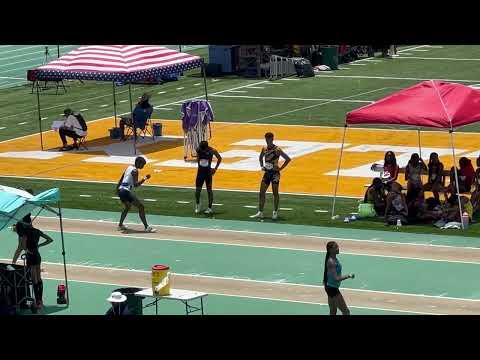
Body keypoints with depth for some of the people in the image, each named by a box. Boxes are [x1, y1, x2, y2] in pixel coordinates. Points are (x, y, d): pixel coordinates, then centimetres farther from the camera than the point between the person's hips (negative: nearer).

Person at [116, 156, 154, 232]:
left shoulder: (129, 167, 16)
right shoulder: (135, 170, -10)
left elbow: (121, 179, 23)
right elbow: (136, 184, -18)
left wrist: (117, 189, 33)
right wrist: (145, 179, -15)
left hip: (121, 190, 9)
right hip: (127, 192, -9)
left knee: (127, 207, 32)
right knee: (141, 207, -6)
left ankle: (120, 225, 34)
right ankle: (146, 227, -11)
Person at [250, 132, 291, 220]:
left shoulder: (277, 150, -13)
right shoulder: (264, 149, 4)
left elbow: (288, 159, -11)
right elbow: (260, 158, 25)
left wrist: (280, 168, -12)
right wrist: (262, 166, 10)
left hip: (274, 173, -6)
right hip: (267, 173, 6)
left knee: (275, 193, 0)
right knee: (261, 192, 1)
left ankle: (275, 212, 11)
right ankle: (260, 212, 6)